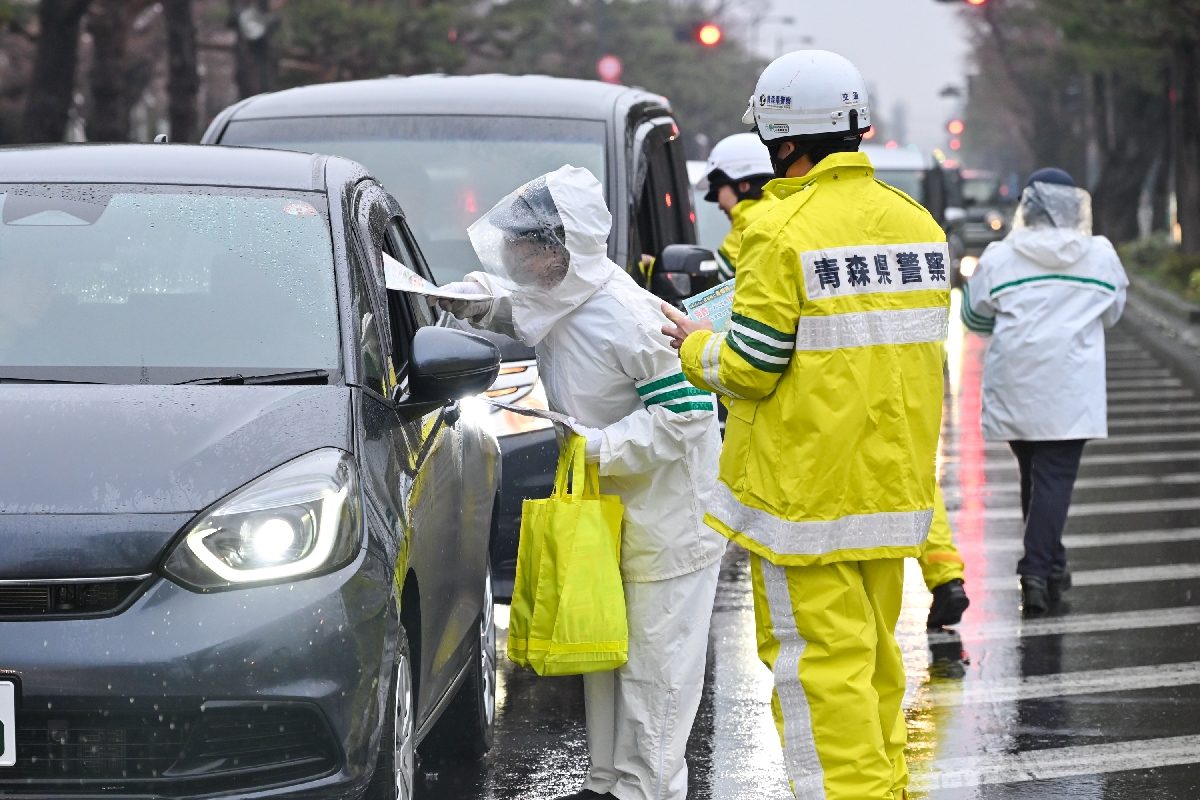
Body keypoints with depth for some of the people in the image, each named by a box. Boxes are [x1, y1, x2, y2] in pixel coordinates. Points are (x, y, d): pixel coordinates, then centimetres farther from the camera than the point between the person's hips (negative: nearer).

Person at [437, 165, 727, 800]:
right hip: (604, 503, 10)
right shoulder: (549, 298, -1)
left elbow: (686, 411, -27)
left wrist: (598, 445, -28)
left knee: (653, 655, -3)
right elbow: (505, 301, 22)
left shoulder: (629, 317, -28)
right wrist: (473, 298, -1)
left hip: (665, 510, -10)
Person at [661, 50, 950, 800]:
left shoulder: (784, 232, -15)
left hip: (808, 483, -8)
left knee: (819, 659, -4)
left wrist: (695, 345, 4)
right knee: (872, 648, 18)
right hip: (893, 479, 8)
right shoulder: (915, 222, 8)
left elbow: (750, 366, -15)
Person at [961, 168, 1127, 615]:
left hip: (1014, 386, 1)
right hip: (1071, 390, -1)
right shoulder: (1101, 256, 0)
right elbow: (1112, 313, 14)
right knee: (1055, 477, -2)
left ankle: (1049, 565, 25)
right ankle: (1038, 569, -13)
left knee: (1033, 473, 15)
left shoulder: (1000, 258, -3)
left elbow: (974, 316, 8)